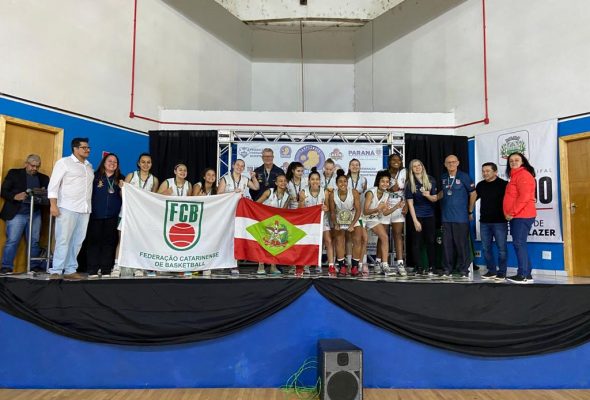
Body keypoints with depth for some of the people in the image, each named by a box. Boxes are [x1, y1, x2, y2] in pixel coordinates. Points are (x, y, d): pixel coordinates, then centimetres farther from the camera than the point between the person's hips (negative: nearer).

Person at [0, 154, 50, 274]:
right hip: (17, 212, -3)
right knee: (12, 241, -5)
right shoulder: (14, 173, 8)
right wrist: (15, 196, -18)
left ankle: (35, 266, 10)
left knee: (34, 241, 4)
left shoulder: (43, 178, 16)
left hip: (35, 213, 3)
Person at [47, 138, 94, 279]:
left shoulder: (89, 166, 19)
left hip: (85, 209, 5)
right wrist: (53, 205, -12)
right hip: (67, 208, -5)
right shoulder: (64, 162, 2)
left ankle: (70, 270, 9)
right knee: (63, 240, -6)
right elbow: (53, 184, -3)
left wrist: (90, 207, 10)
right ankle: (56, 271, -1)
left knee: (77, 241, 4)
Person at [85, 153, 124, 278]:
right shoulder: (95, 176, 3)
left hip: (112, 216, 2)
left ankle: (106, 269, 9)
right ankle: (92, 269, 6)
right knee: (94, 240, 0)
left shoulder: (120, 179, 13)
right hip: (96, 215, -2)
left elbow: (123, 197, 13)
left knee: (109, 241, 3)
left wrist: (122, 188, -5)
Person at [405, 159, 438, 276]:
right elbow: (410, 204, -6)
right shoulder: (409, 183, -3)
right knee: (417, 243, 0)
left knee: (430, 242, 4)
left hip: (429, 216, 2)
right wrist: (415, 221, -12)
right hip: (416, 216, -2)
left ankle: (431, 267, 13)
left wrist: (428, 195, -17)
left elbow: (435, 199, 6)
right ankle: (419, 268, 7)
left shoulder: (431, 181, 3)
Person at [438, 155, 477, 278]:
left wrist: (470, 211, 3)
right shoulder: (443, 178, 9)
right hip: (446, 217, 4)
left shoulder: (464, 177, -4)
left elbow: (473, 194, 1)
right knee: (447, 244, 6)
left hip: (461, 217, -4)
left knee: (462, 244, 0)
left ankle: (464, 270, 10)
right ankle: (447, 269, 15)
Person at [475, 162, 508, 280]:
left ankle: (501, 272, 12)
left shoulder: (503, 184, -5)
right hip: (484, 222, 5)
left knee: (501, 248, 2)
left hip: (499, 222, -5)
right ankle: (491, 271, 20)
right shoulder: (480, 185, 9)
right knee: (486, 248, 8)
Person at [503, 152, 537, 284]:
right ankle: (526, 274, 15)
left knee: (519, 243, -10)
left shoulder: (523, 175, -9)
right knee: (519, 244, 10)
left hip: (522, 216, -10)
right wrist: (509, 213, 16)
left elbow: (524, 197, -19)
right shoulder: (515, 176, 21)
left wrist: (512, 213, -16)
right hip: (516, 216, 10)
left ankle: (523, 275, -7)